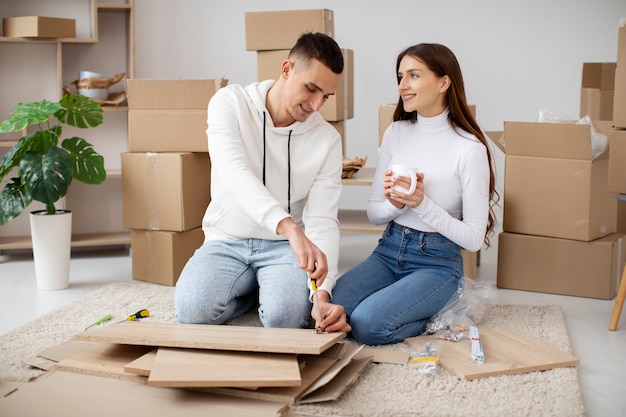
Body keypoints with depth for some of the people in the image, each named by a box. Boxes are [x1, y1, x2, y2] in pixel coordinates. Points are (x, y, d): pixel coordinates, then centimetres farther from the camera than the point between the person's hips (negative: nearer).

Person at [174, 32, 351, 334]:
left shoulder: (328, 139, -9)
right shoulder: (229, 103, -12)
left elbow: (323, 221, -14)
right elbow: (233, 172, -31)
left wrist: (323, 294, -31)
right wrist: (289, 226, -48)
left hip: (285, 246, 0)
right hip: (227, 241, 1)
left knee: (286, 315, -30)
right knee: (192, 310, -26)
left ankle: (271, 288, 7)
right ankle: (259, 289, 5)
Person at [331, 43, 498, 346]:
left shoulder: (470, 148, -12)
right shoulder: (396, 133, 3)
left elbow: (474, 238, -12)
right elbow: (372, 212, 7)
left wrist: (422, 203, -23)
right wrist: (394, 205, -16)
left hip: (437, 262, -5)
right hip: (389, 250, 5)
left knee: (368, 324, -27)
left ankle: (436, 316, 3)